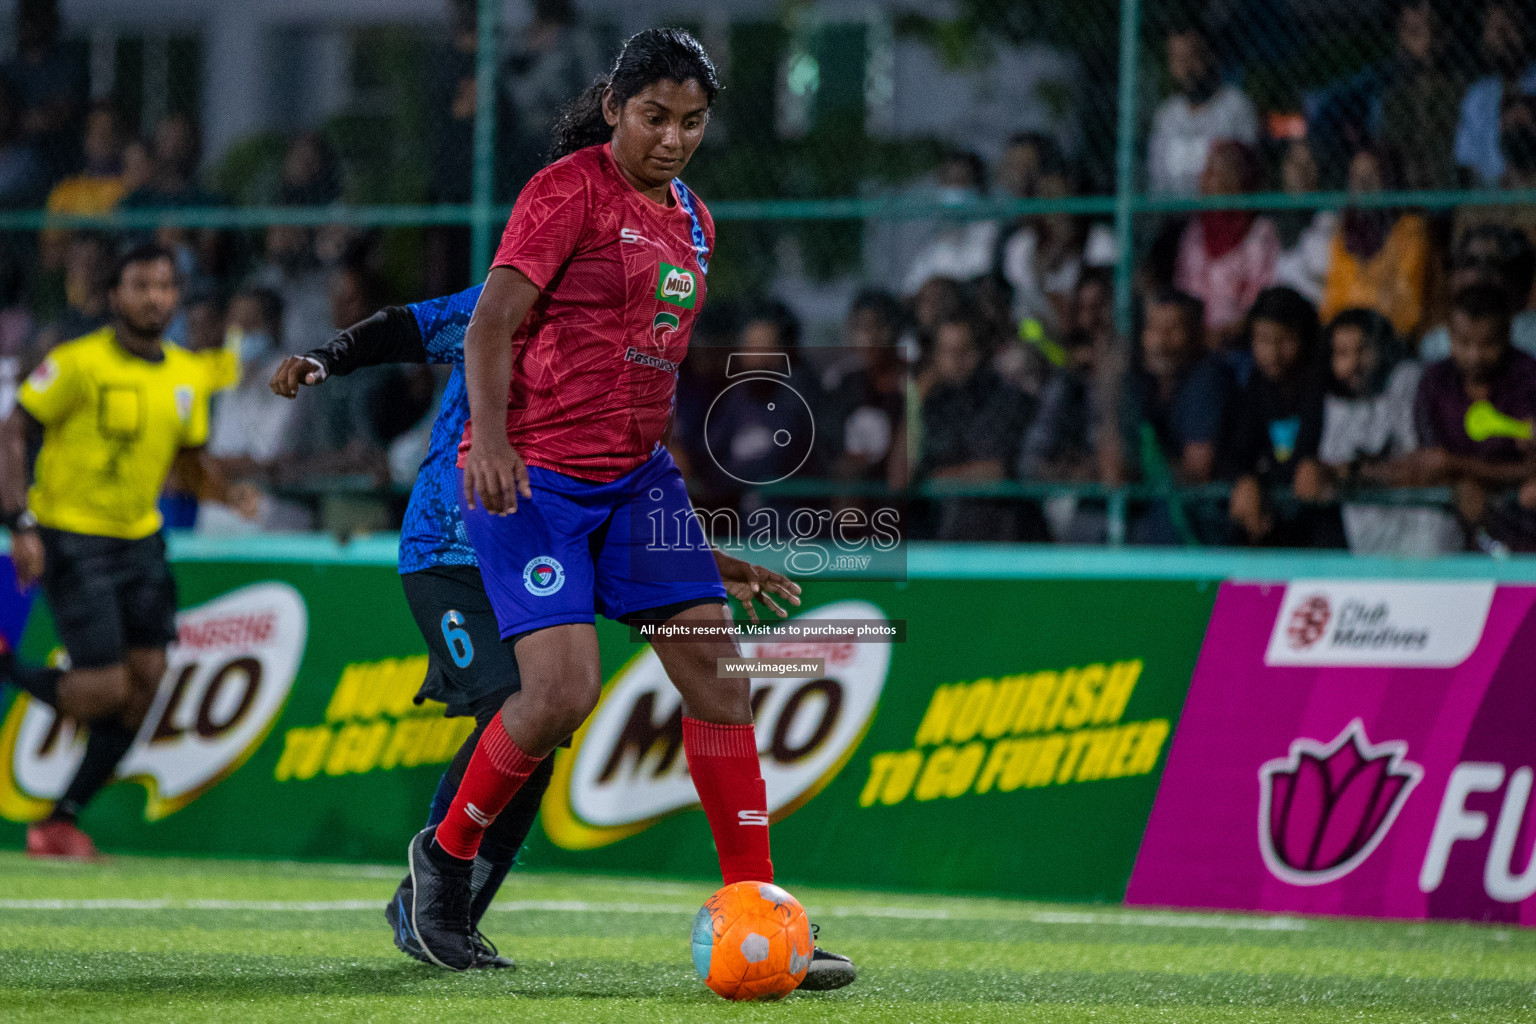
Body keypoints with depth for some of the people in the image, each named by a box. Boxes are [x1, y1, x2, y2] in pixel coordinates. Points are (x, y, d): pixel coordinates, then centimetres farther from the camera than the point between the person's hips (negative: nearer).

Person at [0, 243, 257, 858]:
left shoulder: (188, 375, 7)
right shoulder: (79, 363, -13)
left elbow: (191, 457, 20)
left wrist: (226, 492, -2)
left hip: (140, 539, 7)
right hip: (71, 537, -7)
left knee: (146, 680, -3)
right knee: (105, 687, -16)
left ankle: (61, 822, 8)